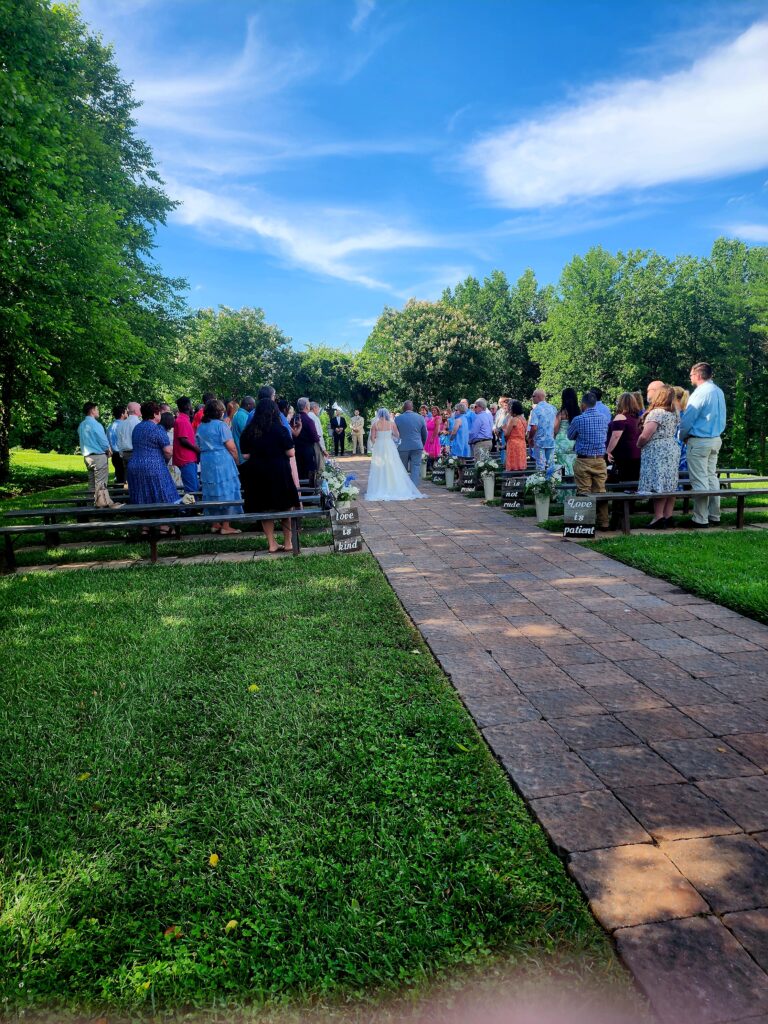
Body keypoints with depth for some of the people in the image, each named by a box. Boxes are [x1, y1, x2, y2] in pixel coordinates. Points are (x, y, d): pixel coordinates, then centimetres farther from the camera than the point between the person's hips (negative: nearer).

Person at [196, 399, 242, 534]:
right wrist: (236, 461, 2)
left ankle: (215, 524, 18)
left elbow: (199, 447, 14)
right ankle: (225, 526, 0)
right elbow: (231, 448, -11)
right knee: (226, 493, -1)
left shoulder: (200, 427, 11)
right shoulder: (221, 425, -10)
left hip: (206, 464, 7)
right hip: (222, 462, -7)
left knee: (212, 493, 13)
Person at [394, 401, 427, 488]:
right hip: (417, 447, 0)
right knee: (415, 469, 1)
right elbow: (425, 435, 10)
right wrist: (422, 445, 25)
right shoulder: (420, 418, 2)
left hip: (403, 447, 0)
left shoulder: (397, 418, -3)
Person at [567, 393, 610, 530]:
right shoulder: (603, 419, 5)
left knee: (584, 493, 0)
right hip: (600, 460, 4)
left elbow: (570, 436, 7)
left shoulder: (578, 419, -8)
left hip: (583, 461, -4)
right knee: (600, 492, 8)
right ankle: (603, 522, 10)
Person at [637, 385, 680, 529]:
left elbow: (645, 436, -21)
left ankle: (658, 517, -8)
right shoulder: (674, 413, 12)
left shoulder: (656, 413, -16)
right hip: (673, 449, 9)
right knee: (670, 484, 9)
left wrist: (638, 445, -3)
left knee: (658, 485, -7)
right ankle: (668, 516, 13)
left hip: (657, 452, -9)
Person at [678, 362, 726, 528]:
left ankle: (700, 519, -2)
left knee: (699, 480, -4)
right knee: (712, 477, 14)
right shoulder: (719, 392, 10)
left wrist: (682, 436, 1)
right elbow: (721, 417, 17)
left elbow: (687, 419, -14)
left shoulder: (701, 392, -17)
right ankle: (714, 515, 19)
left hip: (699, 441, -9)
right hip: (716, 439, 9)